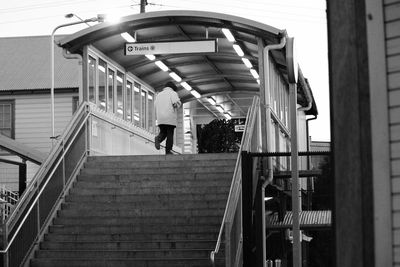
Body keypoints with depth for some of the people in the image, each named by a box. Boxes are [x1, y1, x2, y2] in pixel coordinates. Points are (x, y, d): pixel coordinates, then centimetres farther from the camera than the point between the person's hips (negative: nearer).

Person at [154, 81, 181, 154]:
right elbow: (177, 103, -14)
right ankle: (168, 150, -5)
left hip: (160, 118, 4)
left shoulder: (159, 94, 18)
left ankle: (158, 139, -21)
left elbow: (155, 105, 9)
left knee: (163, 133, 10)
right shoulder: (173, 93, 2)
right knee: (170, 134, 1)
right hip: (170, 118, -4)